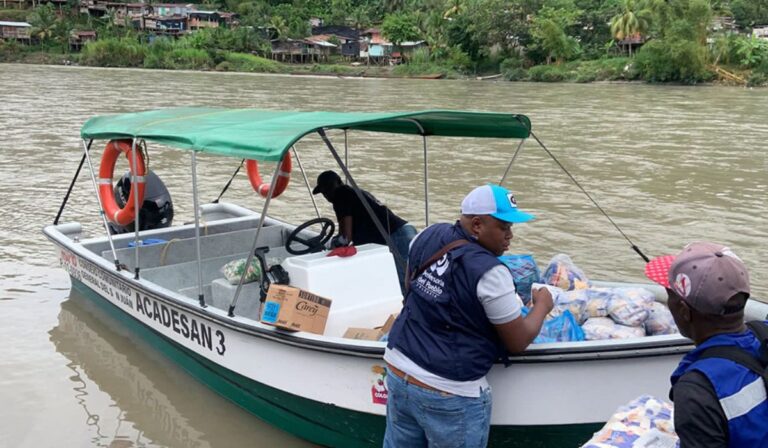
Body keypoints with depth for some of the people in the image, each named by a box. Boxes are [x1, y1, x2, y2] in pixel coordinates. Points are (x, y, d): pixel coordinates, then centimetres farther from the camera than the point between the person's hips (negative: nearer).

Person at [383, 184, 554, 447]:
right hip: (450, 396, -7)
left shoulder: (428, 236, -1)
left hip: (397, 370, 7)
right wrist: (542, 305, 7)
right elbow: (518, 343, -9)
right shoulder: (489, 273, -21)